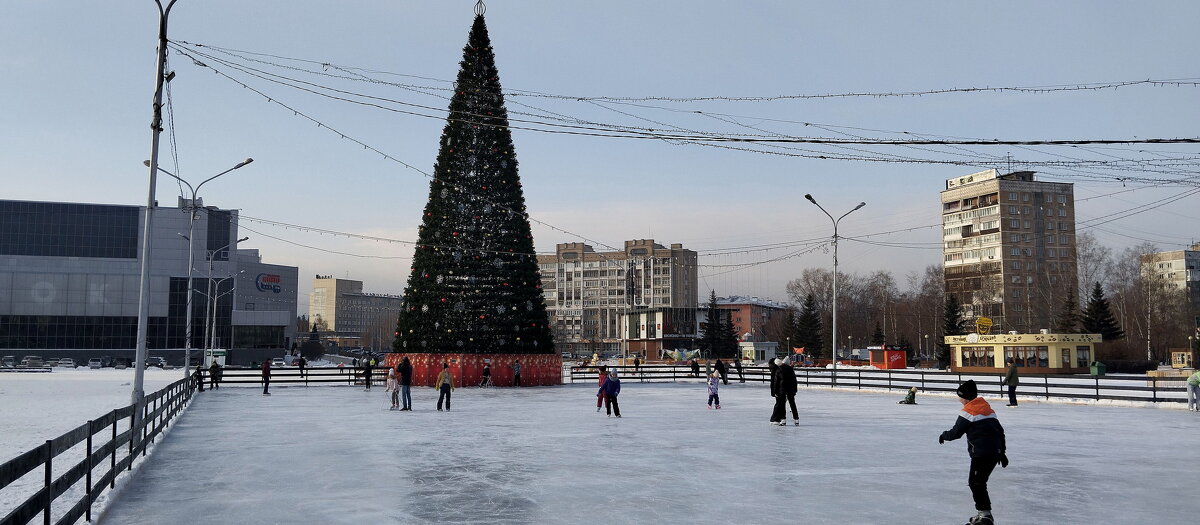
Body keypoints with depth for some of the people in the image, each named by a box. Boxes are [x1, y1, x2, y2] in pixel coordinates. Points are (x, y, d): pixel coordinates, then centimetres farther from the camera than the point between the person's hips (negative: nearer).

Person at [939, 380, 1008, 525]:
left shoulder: (968, 411, -7)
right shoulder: (988, 408, 18)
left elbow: (956, 432, -5)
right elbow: (1000, 430, 20)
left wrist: (944, 436, 16)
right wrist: (1002, 452, 25)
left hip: (981, 453, -9)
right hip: (995, 452, 9)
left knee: (976, 482, -4)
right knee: (975, 482, 16)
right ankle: (983, 513, 21)